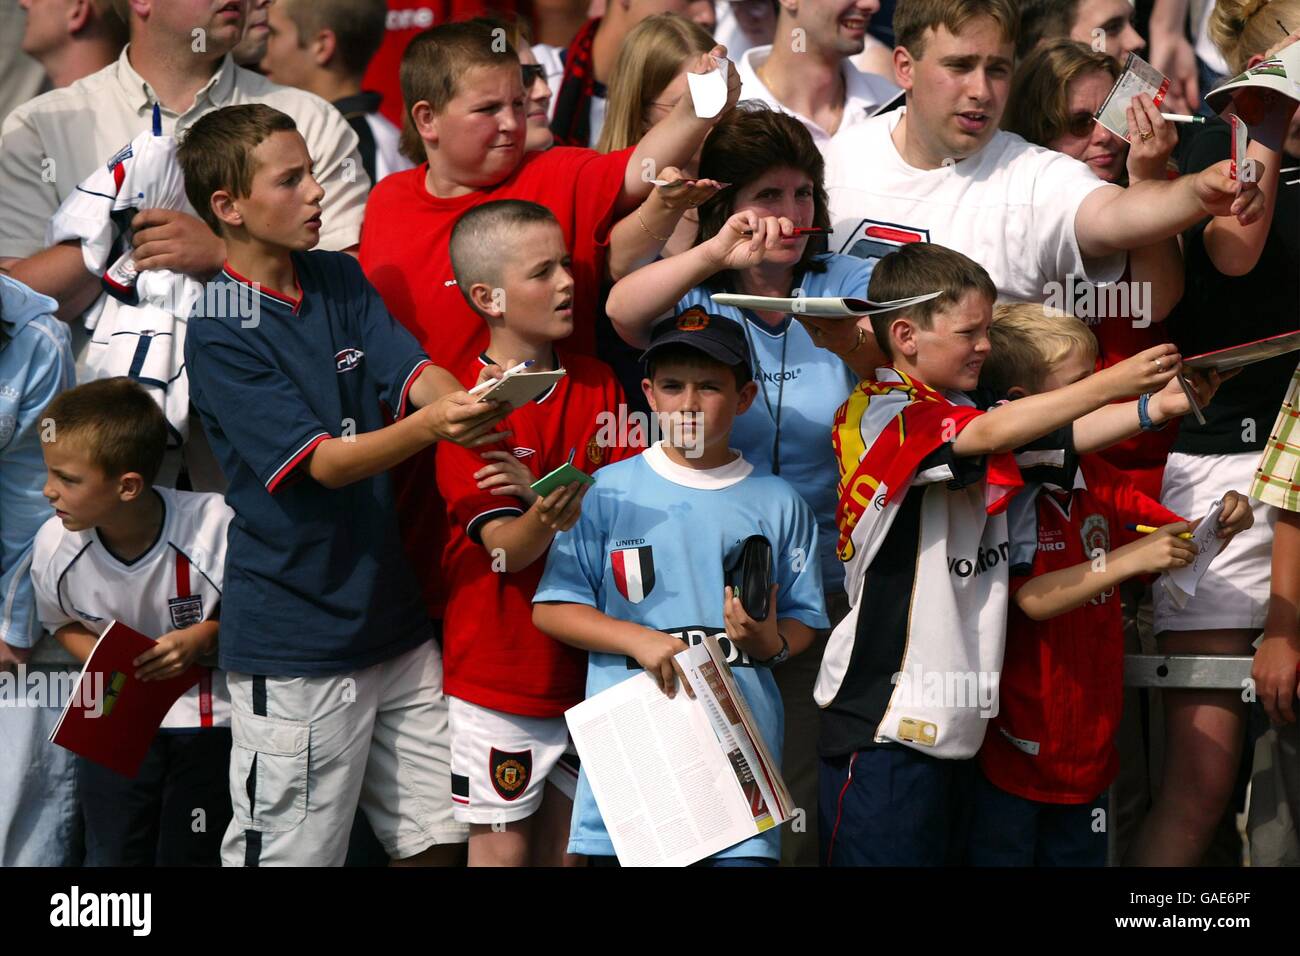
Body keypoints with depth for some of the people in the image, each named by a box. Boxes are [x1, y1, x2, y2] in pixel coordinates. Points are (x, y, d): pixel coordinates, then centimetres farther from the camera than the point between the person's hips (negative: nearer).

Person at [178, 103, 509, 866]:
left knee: (437, 837, 9)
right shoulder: (221, 332, -12)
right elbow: (325, 462, -18)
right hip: (296, 645, -6)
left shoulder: (341, 280, 9)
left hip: (394, 619, 7)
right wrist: (429, 426, -35)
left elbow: (414, 371, -5)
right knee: (291, 850, -1)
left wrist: (468, 407, -29)